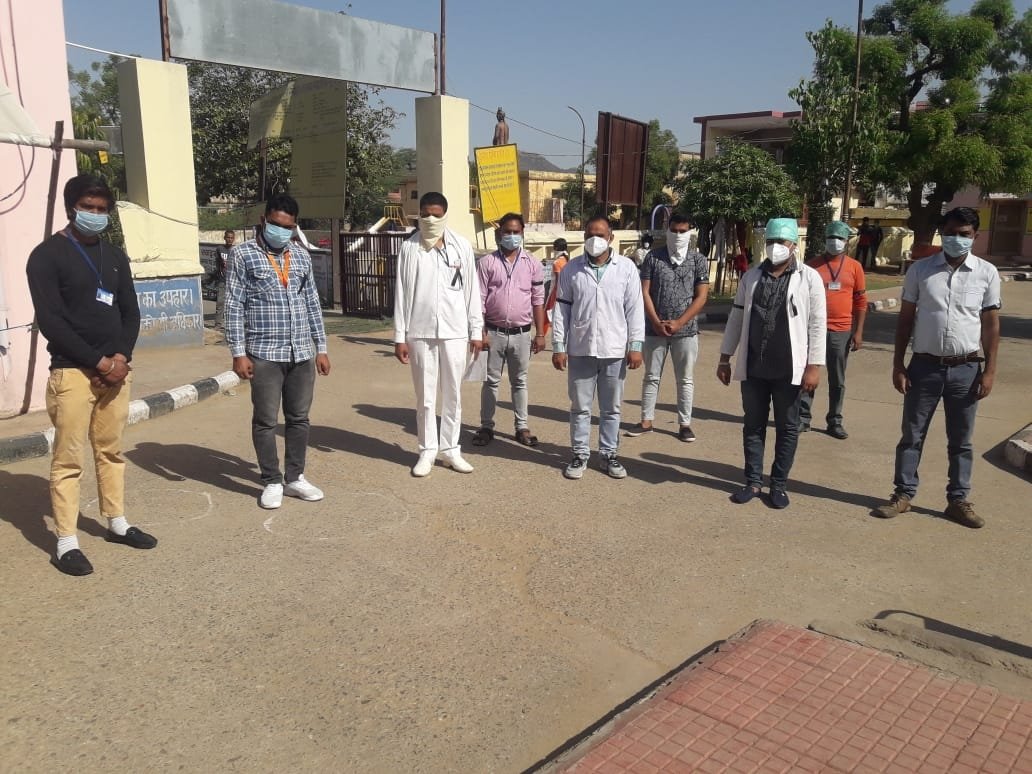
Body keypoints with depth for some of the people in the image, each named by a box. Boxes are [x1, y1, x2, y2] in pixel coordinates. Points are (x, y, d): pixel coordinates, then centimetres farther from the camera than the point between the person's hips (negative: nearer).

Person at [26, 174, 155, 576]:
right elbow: (51, 322, -13)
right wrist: (99, 362, -15)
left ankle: (117, 523, 26)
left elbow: (130, 312, 12)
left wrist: (121, 357, -4)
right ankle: (66, 543, 4)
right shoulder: (47, 256, -5)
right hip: (72, 372, -6)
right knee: (68, 460, -2)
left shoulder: (114, 256, 13)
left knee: (111, 451, 14)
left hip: (116, 369, 6)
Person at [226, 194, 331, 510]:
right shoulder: (243, 254, -3)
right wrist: (238, 353, -11)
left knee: (299, 418, 11)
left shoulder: (302, 255, 10)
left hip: (302, 352, 4)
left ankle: (295, 478, 24)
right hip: (264, 354, -4)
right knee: (266, 421, 4)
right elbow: (234, 307, -5)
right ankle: (272, 482, 17)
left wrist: (321, 348, 11)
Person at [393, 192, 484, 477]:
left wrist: (476, 330, 2)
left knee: (453, 393, 8)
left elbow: (472, 290, 4)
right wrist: (399, 336, -2)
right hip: (420, 331, -1)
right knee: (425, 395, 6)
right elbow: (402, 293, 1)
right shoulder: (409, 247, 0)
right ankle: (427, 450, 16)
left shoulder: (462, 246, 2)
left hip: (454, 330, 1)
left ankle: (450, 448, 19)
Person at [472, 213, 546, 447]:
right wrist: (481, 332, -8)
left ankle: (522, 427, 19)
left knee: (519, 382, 11)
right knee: (491, 381, 7)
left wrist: (540, 334, 1)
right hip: (494, 332, -1)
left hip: (521, 333, 1)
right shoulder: (487, 263, -1)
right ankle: (486, 426, 16)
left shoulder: (532, 264, 4)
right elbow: (479, 300, -2)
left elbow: (538, 301, 5)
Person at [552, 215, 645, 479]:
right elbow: (562, 309, 3)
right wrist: (558, 346, -2)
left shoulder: (626, 267, 1)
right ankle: (580, 454, 20)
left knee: (611, 408, 10)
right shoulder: (571, 269, 3)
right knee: (580, 406, 9)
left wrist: (635, 345, -5)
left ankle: (609, 453, 23)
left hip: (615, 350, 0)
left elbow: (634, 308, 0)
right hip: (580, 350, 0)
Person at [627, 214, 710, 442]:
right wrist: (657, 322, -10)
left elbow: (701, 297, -3)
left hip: (685, 330, 0)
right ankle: (646, 421, 17)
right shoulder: (653, 257, 3)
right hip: (654, 329, 1)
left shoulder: (699, 260, 1)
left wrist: (678, 323, -12)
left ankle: (684, 424, 15)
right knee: (651, 377, 8)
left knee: (685, 379, 7)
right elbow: (645, 292, 0)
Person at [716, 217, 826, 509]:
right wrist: (725, 357, 8)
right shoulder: (751, 276, 6)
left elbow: (817, 325, -5)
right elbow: (736, 318, 10)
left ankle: (779, 484, 20)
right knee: (753, 425, 10)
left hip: (789, 369, -3)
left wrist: (814, 366, -10)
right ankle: (753, 481, 22)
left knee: (787, 428, 8)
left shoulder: (809, 278, -3)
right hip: (753, 367, 3)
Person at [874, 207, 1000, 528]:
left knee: (961, 441, 10)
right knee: (912, 435, 8)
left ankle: (958, 500, 22)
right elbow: (905, 319, 3)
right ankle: (903, 493, 20)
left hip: (966, 369, 0)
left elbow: (991, 324, 3)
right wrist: (898, 365, -1)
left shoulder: (987, 273, 0)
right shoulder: (920, 270, -1)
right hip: (925, 365, 0)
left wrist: (989, 370, -2)